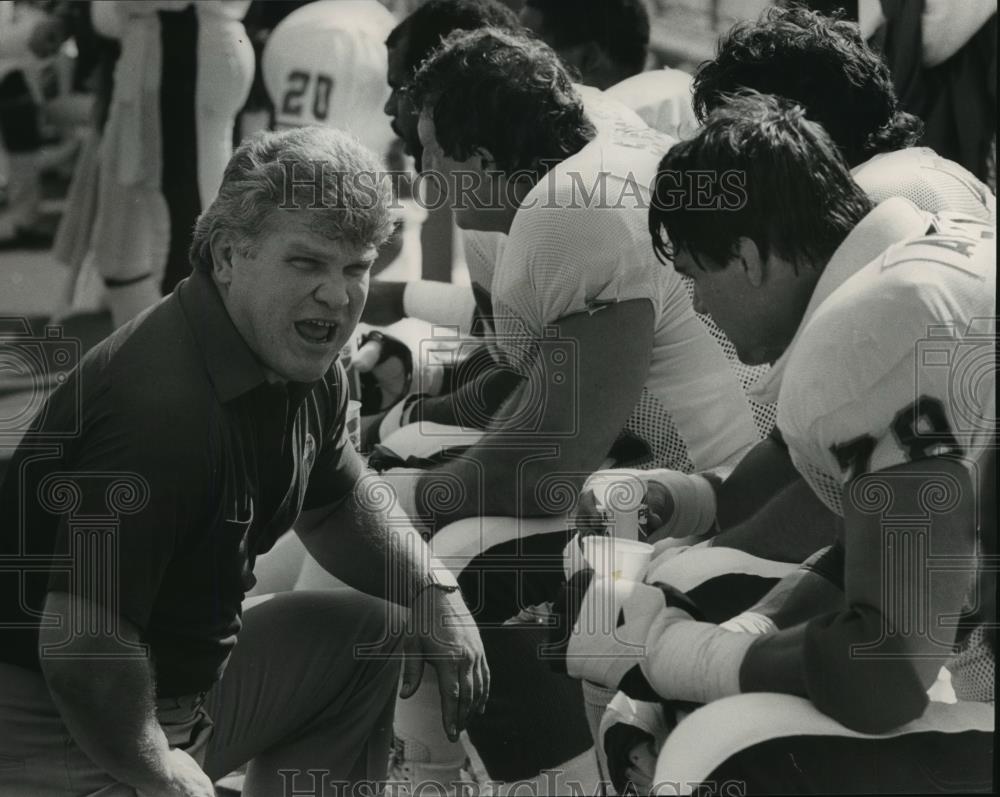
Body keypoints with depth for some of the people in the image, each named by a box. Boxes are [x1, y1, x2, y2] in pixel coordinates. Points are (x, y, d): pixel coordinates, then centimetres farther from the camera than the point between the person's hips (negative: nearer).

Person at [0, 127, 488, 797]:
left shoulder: (308, 371, 2)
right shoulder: (162, 403, -29)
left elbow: (335, 501, 25)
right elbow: (79, 642, -30)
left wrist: (435, 596, 9)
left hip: (188, 684, 10)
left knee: (370, 638, 16)